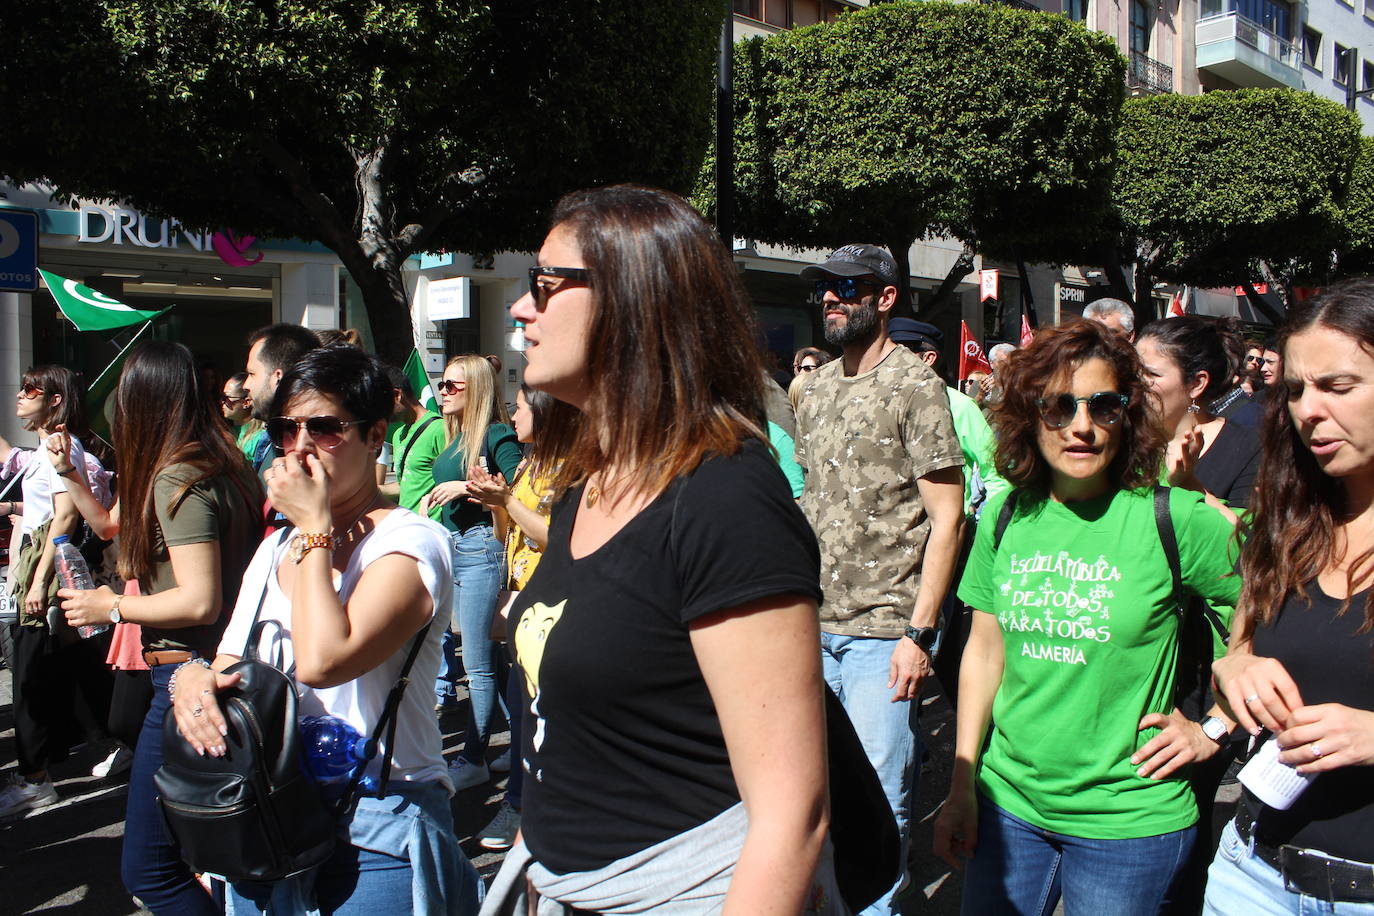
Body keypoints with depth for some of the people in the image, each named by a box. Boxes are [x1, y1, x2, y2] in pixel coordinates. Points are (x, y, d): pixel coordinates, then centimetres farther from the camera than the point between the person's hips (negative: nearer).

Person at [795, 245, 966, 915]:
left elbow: (947, 515, -11)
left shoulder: (914, 385, -8)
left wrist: (919, 633, -15)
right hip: (816, 626, 6)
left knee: (880, 802, 2)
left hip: (883, 632, -6)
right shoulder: (816, 388, 12)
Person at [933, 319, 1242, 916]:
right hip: (1008, 802, 4)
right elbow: (984, 652, 7)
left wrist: (1214, 729, -6)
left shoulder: (1176, 518, -13)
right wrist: (961, 787, 7)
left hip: (1129, 822, -3)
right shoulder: (1006, 519, 0)